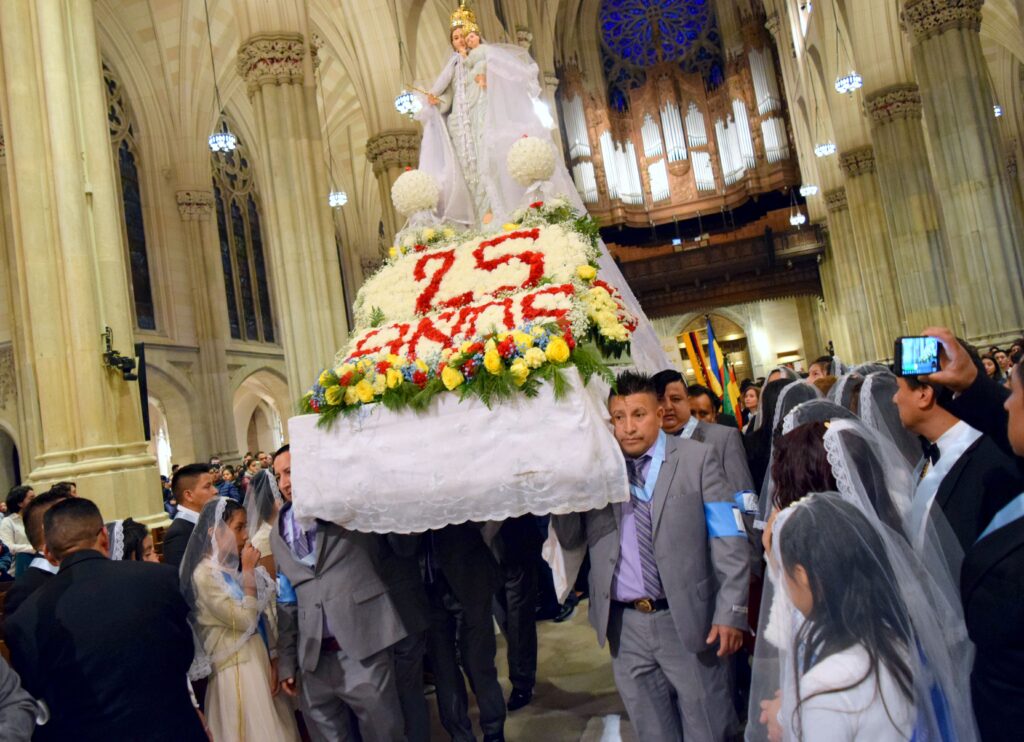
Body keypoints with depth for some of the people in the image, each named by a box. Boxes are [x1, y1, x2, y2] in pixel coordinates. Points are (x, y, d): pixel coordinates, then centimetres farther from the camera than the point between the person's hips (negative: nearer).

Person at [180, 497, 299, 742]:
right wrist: (248, 572, -16)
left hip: (261, 658, 7)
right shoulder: (205, 575, -16)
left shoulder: (237, 565, 5)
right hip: (236, 667, -7)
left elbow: (266, 617, 6)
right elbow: (246, 620, -19)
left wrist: (273, 662, 0)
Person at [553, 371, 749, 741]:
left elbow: (730, 541, -5)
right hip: (624, 625, 3)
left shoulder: (696, 458, -3)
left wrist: (731, 612, -11)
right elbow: (570, 538, 3)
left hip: (688, 620, -2)